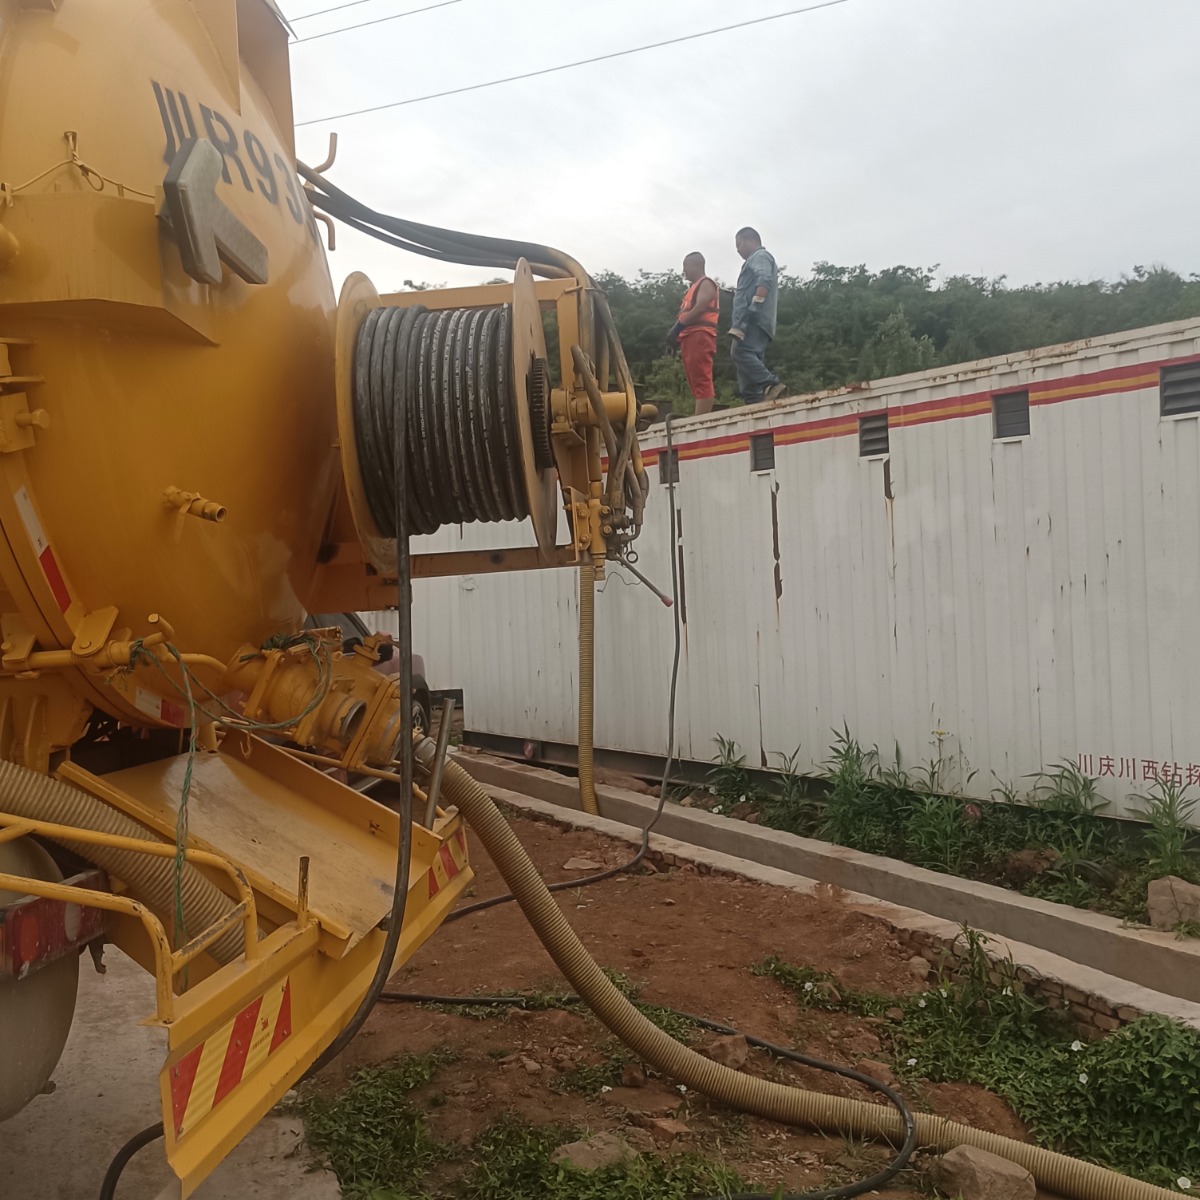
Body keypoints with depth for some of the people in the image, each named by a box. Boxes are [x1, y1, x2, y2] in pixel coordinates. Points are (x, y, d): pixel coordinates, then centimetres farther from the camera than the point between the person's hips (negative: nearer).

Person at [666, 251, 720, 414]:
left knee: (702, 381, -17)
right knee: (697, 382, 4)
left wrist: (677, 327, -19)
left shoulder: (706, 284, 2)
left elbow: (700, 308, -14)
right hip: (690, 337, 10)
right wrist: (679, 336, 10)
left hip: (700, 336, -10)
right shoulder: (693, 288, 29)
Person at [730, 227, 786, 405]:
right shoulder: (757, 259, 34)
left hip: (754, 319, -10)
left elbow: (764, 281, -17)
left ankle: (772, 384, -31)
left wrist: (754, 306, -25)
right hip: (754, 321, 10)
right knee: (748, 357, 3)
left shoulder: (760, 256, 3)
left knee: (740, 352, -24)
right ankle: (754, 401, -6)